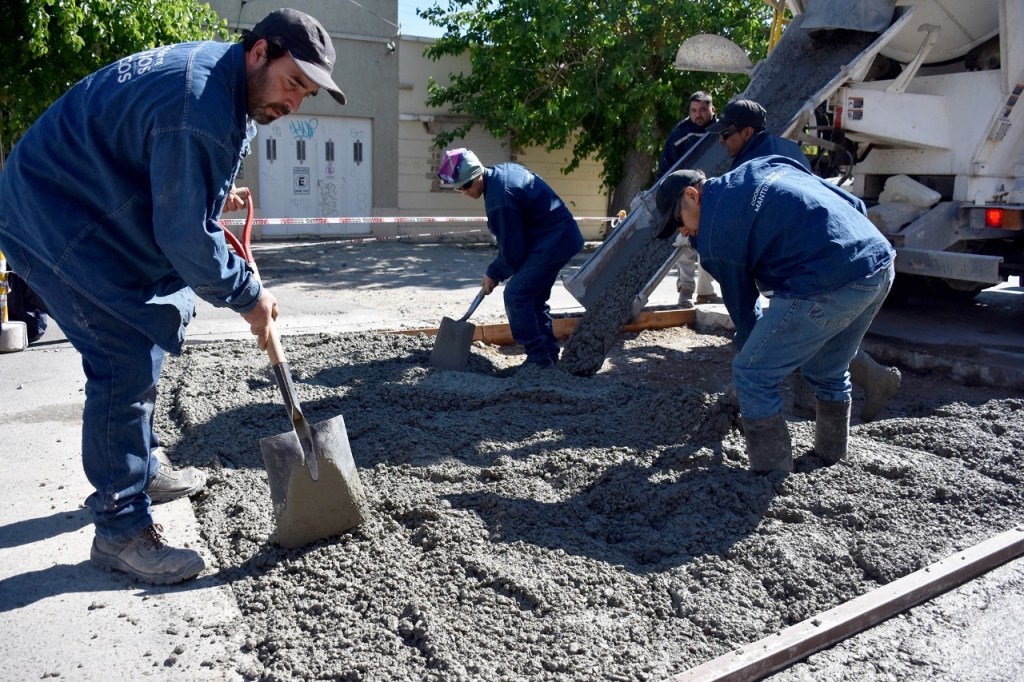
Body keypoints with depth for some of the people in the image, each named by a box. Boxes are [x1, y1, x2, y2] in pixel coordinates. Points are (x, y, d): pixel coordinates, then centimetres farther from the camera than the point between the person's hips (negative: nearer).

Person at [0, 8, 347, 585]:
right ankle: (121, 531, -4)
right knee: (127, 359, -14)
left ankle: (141, 470, 33)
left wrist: (216, 196, 9)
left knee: (145, 338, 17)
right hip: (51, 221, -11)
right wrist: (249, 296, -14)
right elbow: (186, 237, -25)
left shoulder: (215, 72, 5)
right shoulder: (201, 108, -29)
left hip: (89, 209, 11)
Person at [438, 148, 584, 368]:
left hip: (552, 242, -10)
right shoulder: (503, 170, 8)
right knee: (535, 297, 16)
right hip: (564, 236, 10)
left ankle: (538, 357, -5)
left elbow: (512, 249, -16)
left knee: (516, 295, -9)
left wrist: (494, 274, 0)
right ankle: (549, 354, 21)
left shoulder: (499, 198, -22)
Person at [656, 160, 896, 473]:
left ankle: (772, 475, 10)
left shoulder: (713, 233, 0)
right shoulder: (767, 165, 22)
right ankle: (832, 457, 43)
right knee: (828, 374, 27)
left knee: (751, 375, 3)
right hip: (881, 262, 9)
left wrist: (752, 345, 26)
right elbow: (855, 205, 22)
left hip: (828, 284, -9)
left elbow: (742, 304, 9)